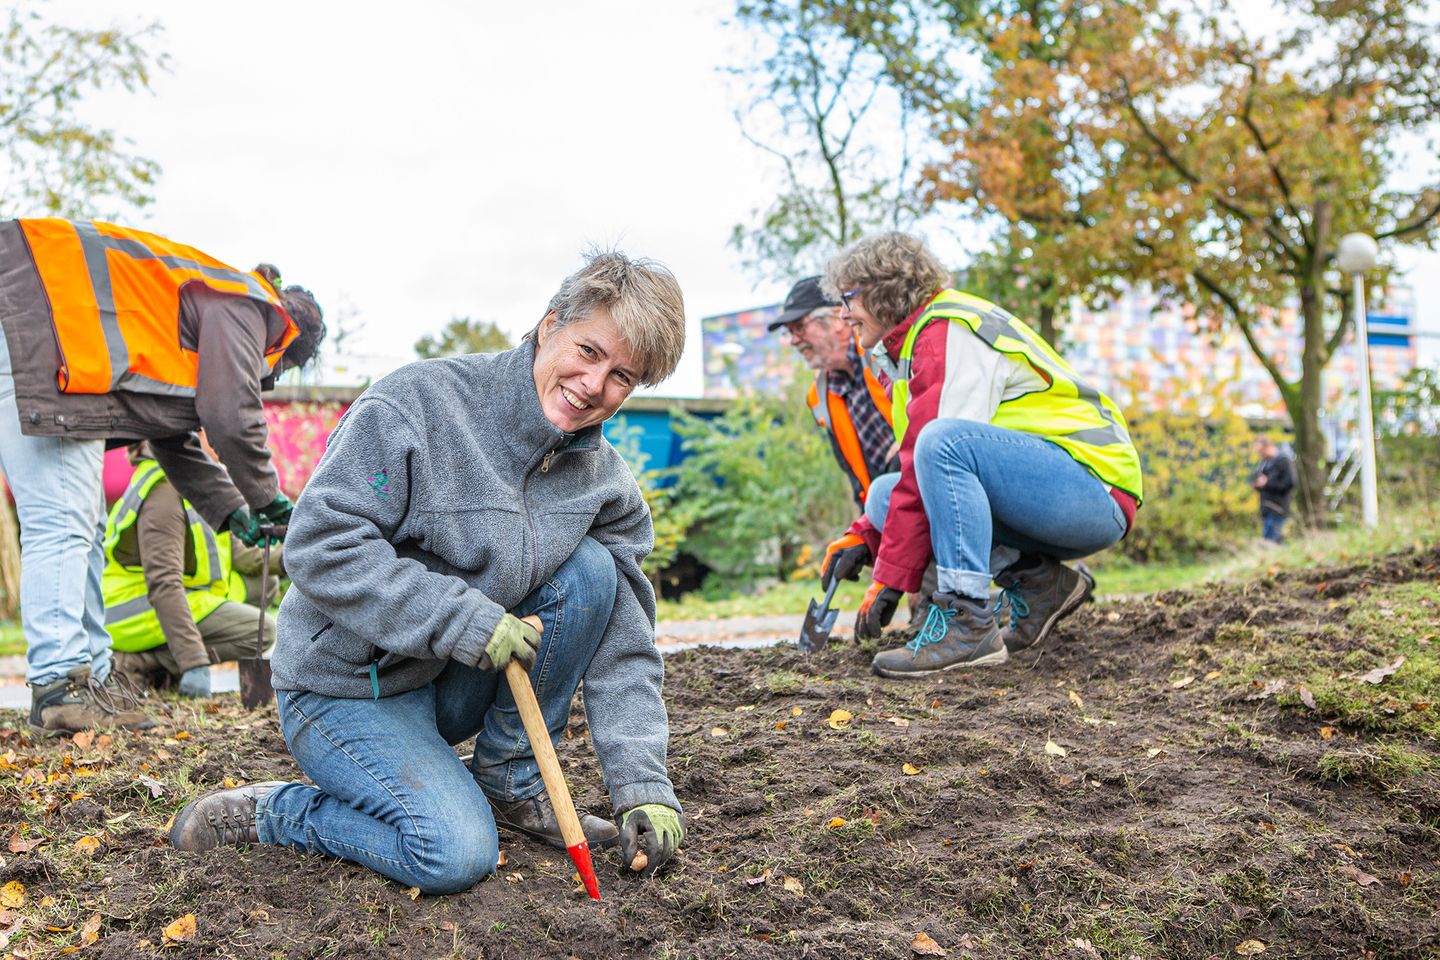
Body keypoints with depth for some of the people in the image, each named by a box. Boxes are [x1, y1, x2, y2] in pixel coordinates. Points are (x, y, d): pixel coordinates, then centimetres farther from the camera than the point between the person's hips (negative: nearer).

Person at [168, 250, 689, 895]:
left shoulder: (606, 481, -2)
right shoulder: (419, 403, -20)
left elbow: (623, 645, -4)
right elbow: (319, 545, -25)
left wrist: (644, 787, -14)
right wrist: (462, 619, -30)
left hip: (454, 683, 6)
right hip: (347, 688, -6)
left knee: (590, 568, -15)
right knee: (456, 854, -25)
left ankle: (508, 782, 0)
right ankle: (258, 814, 1)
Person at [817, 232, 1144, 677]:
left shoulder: (949, 332, -13)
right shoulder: (920, 339, 18)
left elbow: (942, 446, -21)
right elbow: (918, 471, 21)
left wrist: (889, 578, -19)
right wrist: (864, 536, 8)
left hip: (1096, 491, -10)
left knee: (945, 441, -31)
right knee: (885, 493, 2)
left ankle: (968, 622, -26)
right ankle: (1039, 583, 0)